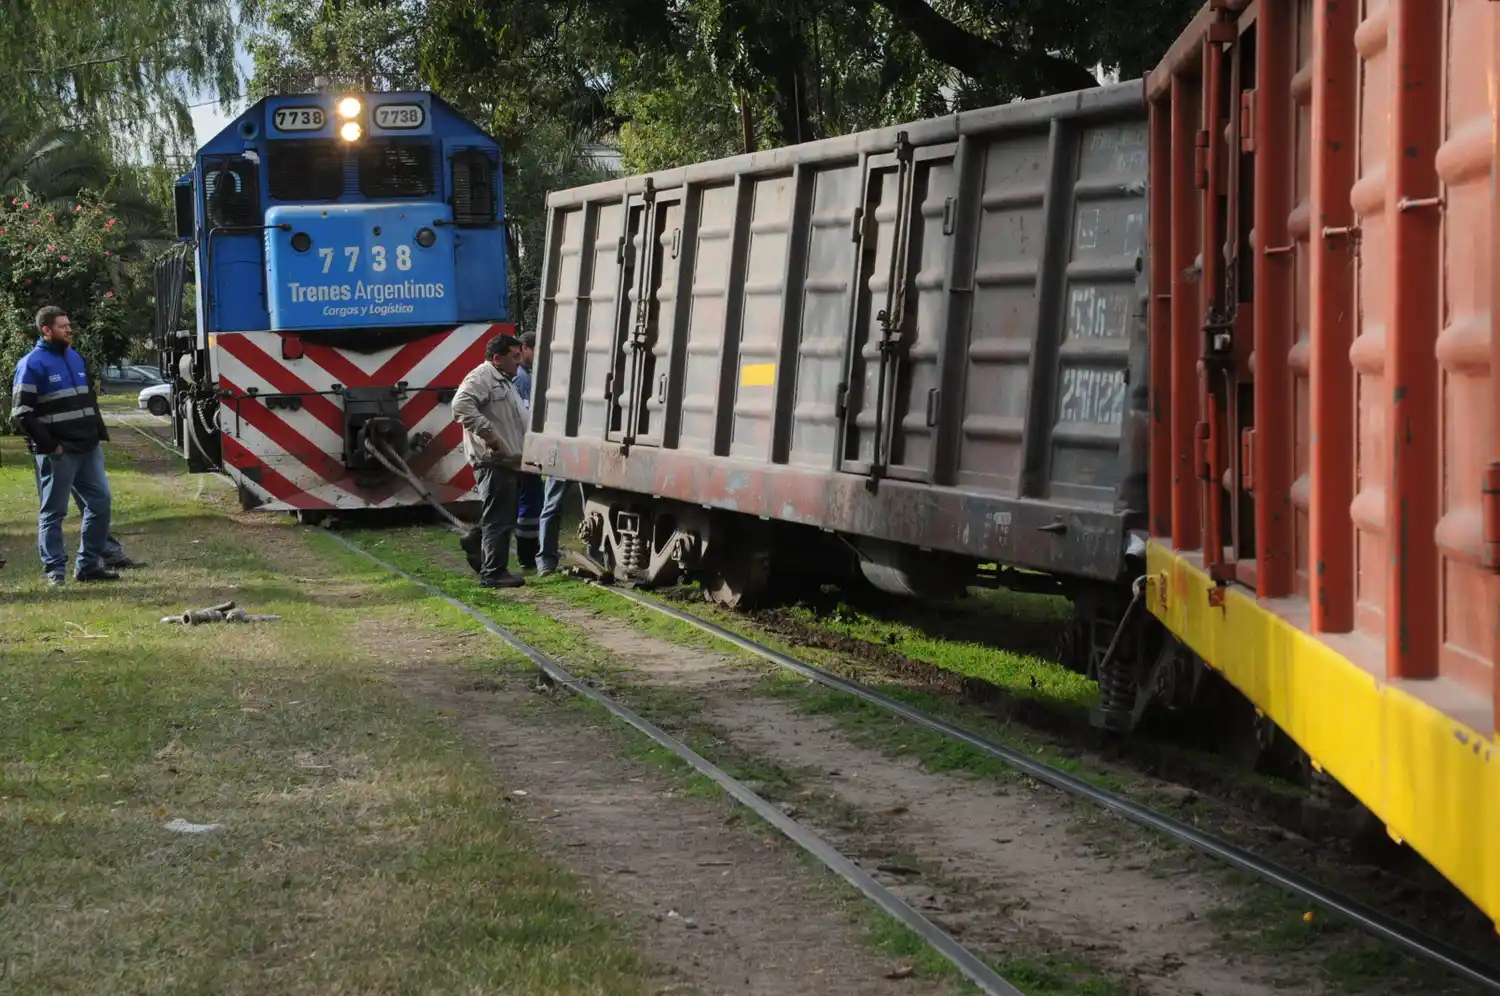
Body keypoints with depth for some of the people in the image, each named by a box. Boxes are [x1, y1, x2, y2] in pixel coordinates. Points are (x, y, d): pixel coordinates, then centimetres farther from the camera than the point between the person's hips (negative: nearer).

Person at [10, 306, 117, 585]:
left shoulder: (76, 358, 15)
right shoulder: (32, 364, -9)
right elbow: (22, 413, -13)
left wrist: (100, 433, 12)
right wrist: (49, 445, -15)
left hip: (88, 447, 7)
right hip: (58, 452, -7)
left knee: (100, 501, 6)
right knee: (54, 512, 0)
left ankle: (88, 564, 14)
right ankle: (55, 570, 5)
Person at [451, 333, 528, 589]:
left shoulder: (503, 381, 24)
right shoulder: (482, 377, -10)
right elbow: (461, 404, -27)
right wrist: (488, 434, -27)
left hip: (507, 461, 11)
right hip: (493, 462, -11)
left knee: (501, 519, 15)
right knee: (498, 519, -9)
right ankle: (493, 573, -7)